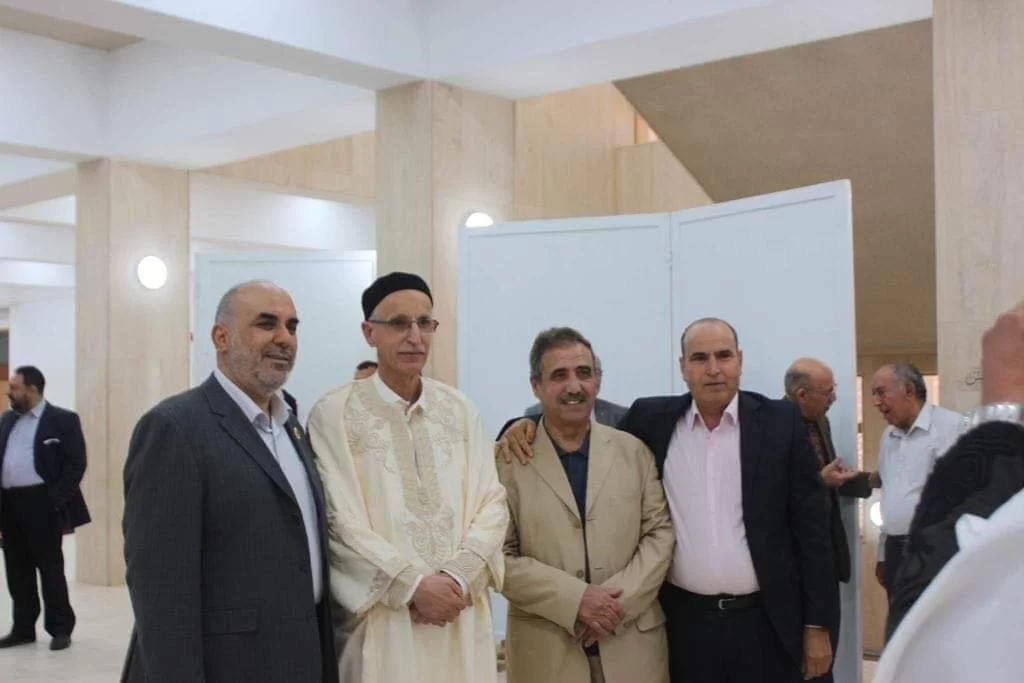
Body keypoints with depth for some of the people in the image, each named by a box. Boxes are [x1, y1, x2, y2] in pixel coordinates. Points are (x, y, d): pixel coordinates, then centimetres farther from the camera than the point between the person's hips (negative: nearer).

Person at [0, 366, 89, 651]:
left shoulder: (63, 420, -4)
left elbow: (76, 464, -8)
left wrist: (56, 501, -14)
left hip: (40, 504, -6)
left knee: (50, 568, 1)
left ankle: (60, 629, 10)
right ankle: (23, 628, 21)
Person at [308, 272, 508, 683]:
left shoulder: (460, 410, 5)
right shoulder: (334, 413, -7)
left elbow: (492, 503, 3)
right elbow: (339, 522, -9)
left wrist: (457, 577, -10)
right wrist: (413, 585, -13)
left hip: (461, 616, 3)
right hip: (383, 619, -3)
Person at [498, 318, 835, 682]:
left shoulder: (780, 422, -1)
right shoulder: (652, 420, 2)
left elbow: (810, 525, 0)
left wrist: (817, 624, -2)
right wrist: (531, 424, -9)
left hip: (765, 622, -1)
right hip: (684, 621, 1)